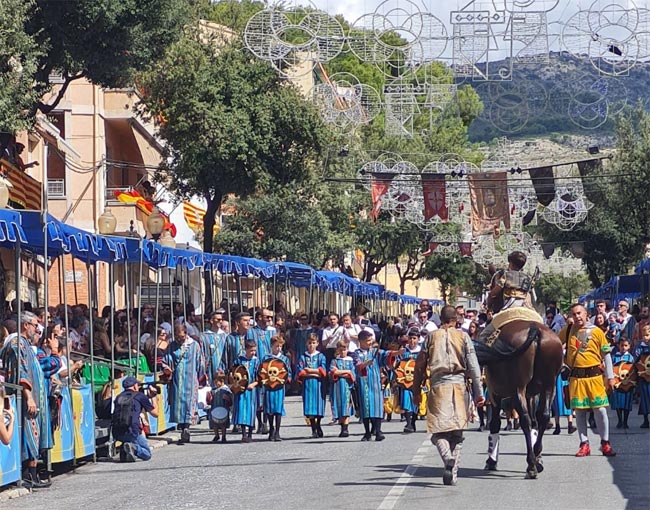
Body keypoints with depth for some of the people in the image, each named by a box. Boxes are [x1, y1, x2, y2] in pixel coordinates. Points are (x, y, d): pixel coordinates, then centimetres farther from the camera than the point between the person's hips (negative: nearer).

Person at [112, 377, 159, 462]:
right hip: (131, 432, -5)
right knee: (147, 455, 15)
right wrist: (153, 397, 28)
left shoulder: (119, 397, 18)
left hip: (116, 434, 5)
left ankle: (124, 451, 12)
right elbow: (155, 414, 13)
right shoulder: (140, 396, 5)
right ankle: (134, 448, -18)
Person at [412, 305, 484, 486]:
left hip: (438, 386, -1)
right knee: (457, 431, 9)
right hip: (459, 385, 1)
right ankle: (453, 474, 7)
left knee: (438, 432, -1)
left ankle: (448, 459, -30)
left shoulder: (431, 337, 7)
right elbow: (473, 366, 0)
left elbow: (420, 365, 7)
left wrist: (416, 391, 15)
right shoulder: (463, 336, 5)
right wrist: (478, 392, 2)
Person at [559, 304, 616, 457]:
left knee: (600, 409, -3)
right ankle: (584, 445, 10)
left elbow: (606, 355, 2)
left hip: (594, 375, -2)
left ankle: (605, 443, 8)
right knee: (579, 410, 3)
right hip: (576, 377, 2)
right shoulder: (567, 330, 5)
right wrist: (562, 359, 16)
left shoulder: (597, 332, -1)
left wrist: (610, 377, -1)